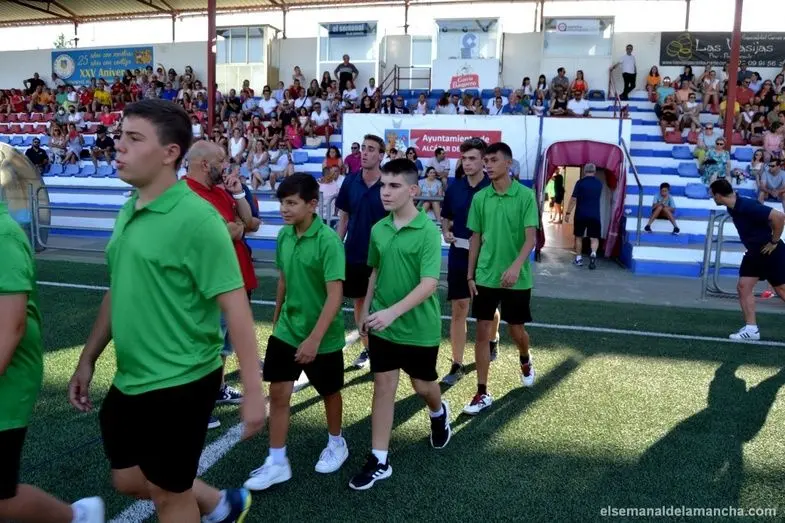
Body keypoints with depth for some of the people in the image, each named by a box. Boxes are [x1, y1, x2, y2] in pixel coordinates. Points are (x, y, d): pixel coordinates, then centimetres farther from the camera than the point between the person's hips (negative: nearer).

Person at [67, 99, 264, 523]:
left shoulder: (196, 218, -20)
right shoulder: (127, 212, 5)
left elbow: (235, 307, -21)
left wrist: (253, 390, -22)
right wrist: (88, 358, 19)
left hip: (180, 383, -8)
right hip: (129, 381, 8)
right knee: (128, 480, 22)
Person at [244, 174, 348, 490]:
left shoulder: (328, 241, -22)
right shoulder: (284, 235, -2)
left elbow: (335, 295, -24)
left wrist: (314, 338, -28)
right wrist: (277, 318, 18)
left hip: (322, 337, -5)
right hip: (286, 331, 5)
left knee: (329, 392, 15)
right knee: (278, 393, 5)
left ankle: (336, 444, 40)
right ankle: (277, 463, 18)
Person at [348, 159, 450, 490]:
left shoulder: (428, 231, -18)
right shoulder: (378, 229, -1)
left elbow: (429, 283, -25)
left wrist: (393, 312, -35)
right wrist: (367, 311, 15)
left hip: (419, 326, -4)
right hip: (382, 325, 4)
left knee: (423, 385, 15)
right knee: (383, 386, 6)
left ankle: (439, 414, 50)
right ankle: (378, 461, 16)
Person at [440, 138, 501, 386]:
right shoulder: (454, 187, 1)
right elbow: (446, 217, 14)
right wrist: (446, 232, -6)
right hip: (459, 257, 2)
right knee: (458, 311, 2)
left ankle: (493, 340, 47)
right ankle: (457, 365, 10)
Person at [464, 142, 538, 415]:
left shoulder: (526, 196, -9)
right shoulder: (480, 198, 1)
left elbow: (531, 237, -14)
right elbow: (475, 238, 8)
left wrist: (516, 266, -30)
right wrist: (470, 274, 7)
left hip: (517, 278, -2)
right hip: (485, 277, 2)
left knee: (516, 330, 12)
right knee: (482, 332, 1)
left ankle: (525, 360, 47)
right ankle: (483, 393, 11)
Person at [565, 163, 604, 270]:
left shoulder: (580, 182, -6)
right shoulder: (599, 184, 7)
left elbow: (574, 199, -11)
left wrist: (568, 212, -7)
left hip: (581, 214, -1)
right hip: (595, 215, 2)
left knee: (579, 236, 14)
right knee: (594, 237, 4)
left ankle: (579, 258, 18)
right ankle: (593, 254, -23)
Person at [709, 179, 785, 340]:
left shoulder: (748, 206, -28)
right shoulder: (733, 208, 1)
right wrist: (753, 241, 12)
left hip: (771, 252, -9)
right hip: (754, 253, 9)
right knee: (743, 287, 3)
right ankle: (751, 329, 7)